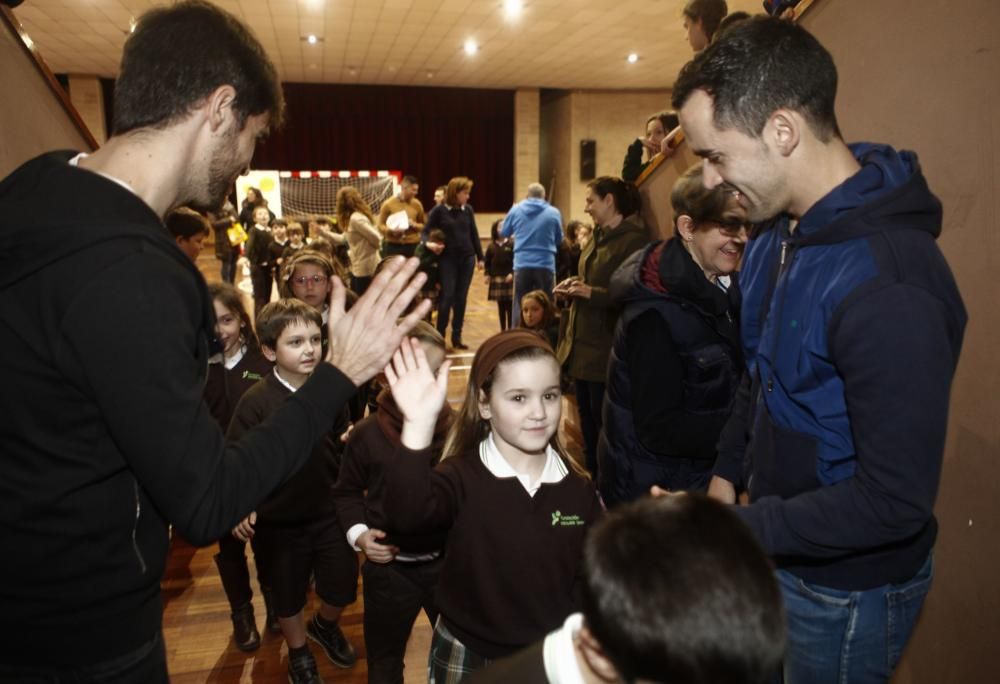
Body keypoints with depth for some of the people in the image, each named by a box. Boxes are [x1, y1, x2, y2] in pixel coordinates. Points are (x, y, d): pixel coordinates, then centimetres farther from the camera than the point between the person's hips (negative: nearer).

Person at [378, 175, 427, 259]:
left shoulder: (417, 204, 5)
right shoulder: (388, 204, -2)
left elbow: (424, 225, 12)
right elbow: (380, 226, 1)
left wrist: (414, 225, -9)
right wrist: (391, 230, -18)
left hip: (413, 246, 2)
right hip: (392, 246, -2)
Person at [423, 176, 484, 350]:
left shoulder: (468, 209, 4)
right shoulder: (439, 210, -5)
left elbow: (474, 234, 11)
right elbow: (426, 231, -1)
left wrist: (480, 256, 12)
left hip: (467, 259, 3)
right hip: (447, 260, -3)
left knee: (461, 298, 6)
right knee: (447, 297, -4)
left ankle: (457, 337, 15)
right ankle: (439, 336, 9)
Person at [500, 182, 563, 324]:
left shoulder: (515, 210, 3)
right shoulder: (554, 212, 1)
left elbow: (504, 233, 17)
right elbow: (559, 239, 14)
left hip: (522, 265, 1)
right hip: (545, 265, -1)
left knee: (521, 308, 8)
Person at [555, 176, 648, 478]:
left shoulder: (634, 240, -15)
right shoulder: (599, 236, 14)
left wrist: (590, 293, -23)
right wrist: (575, 286, 5)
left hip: (606, 348, -9)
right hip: (582, 342, 9)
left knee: (603, 418, 1)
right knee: (586, 417, 17)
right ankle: (592, 478, 32)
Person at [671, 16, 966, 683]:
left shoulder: (890, 285, -31)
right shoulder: (778, 237, -2)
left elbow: (897, 499, -28)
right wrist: (727, 474, 2)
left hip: (847, 587, -7)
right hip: (776, 550, 8)